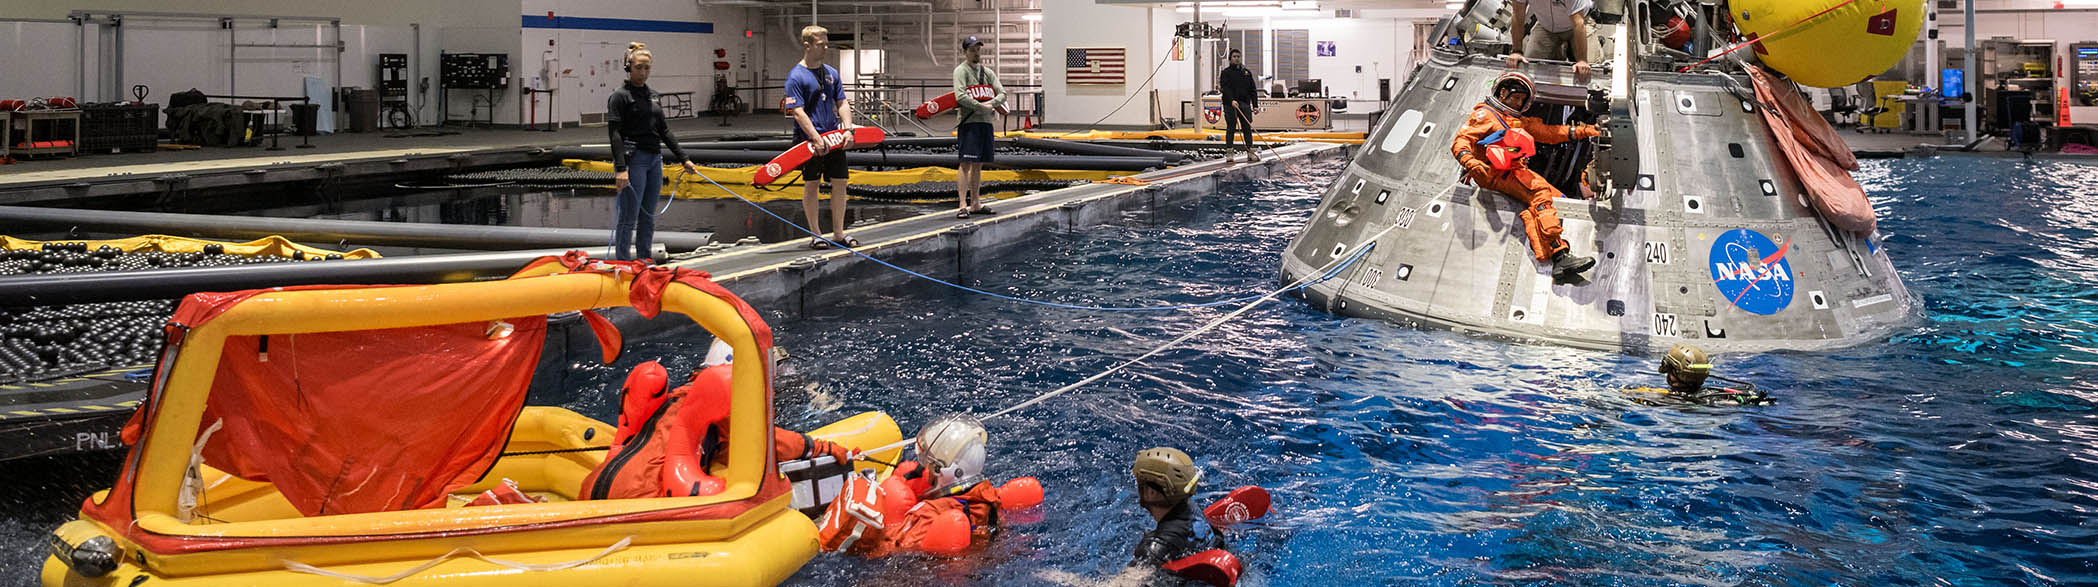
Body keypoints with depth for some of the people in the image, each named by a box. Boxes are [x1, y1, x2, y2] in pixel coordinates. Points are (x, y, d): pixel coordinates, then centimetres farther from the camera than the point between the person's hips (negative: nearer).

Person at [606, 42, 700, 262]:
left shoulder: (652, 95, 15)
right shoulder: (620, 96, -6)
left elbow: (664, 131, 20)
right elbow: (615, 135, -13)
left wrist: (683, 159, 16)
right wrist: (620, 168, -23)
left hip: (654, 160, 7)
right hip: (633, 160, -7)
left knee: (648, 218, 11)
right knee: (628, 218, -6)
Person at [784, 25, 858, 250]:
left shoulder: (831, 73, 11)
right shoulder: (796, 76, -9)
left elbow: (842, 103, 11)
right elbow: (798, 112, -15)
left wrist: (847, 130, -5)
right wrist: (817, 139, -22)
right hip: (809, 139, -6)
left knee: (840, 182, 5)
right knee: (811, 184, 1)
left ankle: (839, 232, 15)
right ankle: (815, 234, 9)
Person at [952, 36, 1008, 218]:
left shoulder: (988, 72, 16)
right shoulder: (961, 71, -4)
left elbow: (1002, 92, 9)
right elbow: (960, 96, -16)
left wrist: (992, 102, -11)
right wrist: (980, 106, -18)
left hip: (985, 121, 7)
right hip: (968, 121, -7)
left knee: (978, 164, 12)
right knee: (966, 164, -10)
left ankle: (975, 203, 18)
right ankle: (963, 205, -13)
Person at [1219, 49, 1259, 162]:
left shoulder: (1247, 73, 16)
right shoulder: (1226, 73, 3)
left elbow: (1252, 90, 16)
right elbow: (1225, 88, -11)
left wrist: (1255, 105, 8)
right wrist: (1231, 100, -25)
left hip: (1245, 104, 3)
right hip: (1230, 105, -3)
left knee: (1247, 128, 0)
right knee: (1231, 128, -1)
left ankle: (1250, 152, -1)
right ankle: (1229, 152, 2)